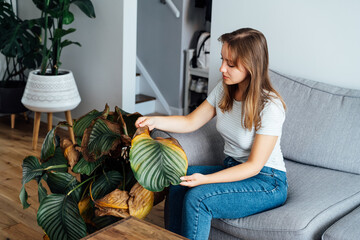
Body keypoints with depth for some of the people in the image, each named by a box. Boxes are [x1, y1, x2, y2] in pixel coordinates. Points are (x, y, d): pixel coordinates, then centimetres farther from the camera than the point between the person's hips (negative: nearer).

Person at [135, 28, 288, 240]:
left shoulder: (270, 107, -22)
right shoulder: (224, 89, -1)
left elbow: (254, 166, -21)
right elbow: (191, 122, 7)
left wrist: (206, 179, -28)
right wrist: (154, 121, -9)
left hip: (266, 182, -6)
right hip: (233, 169, 7)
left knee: (197, 197, -27)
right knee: (179, 179, -19)